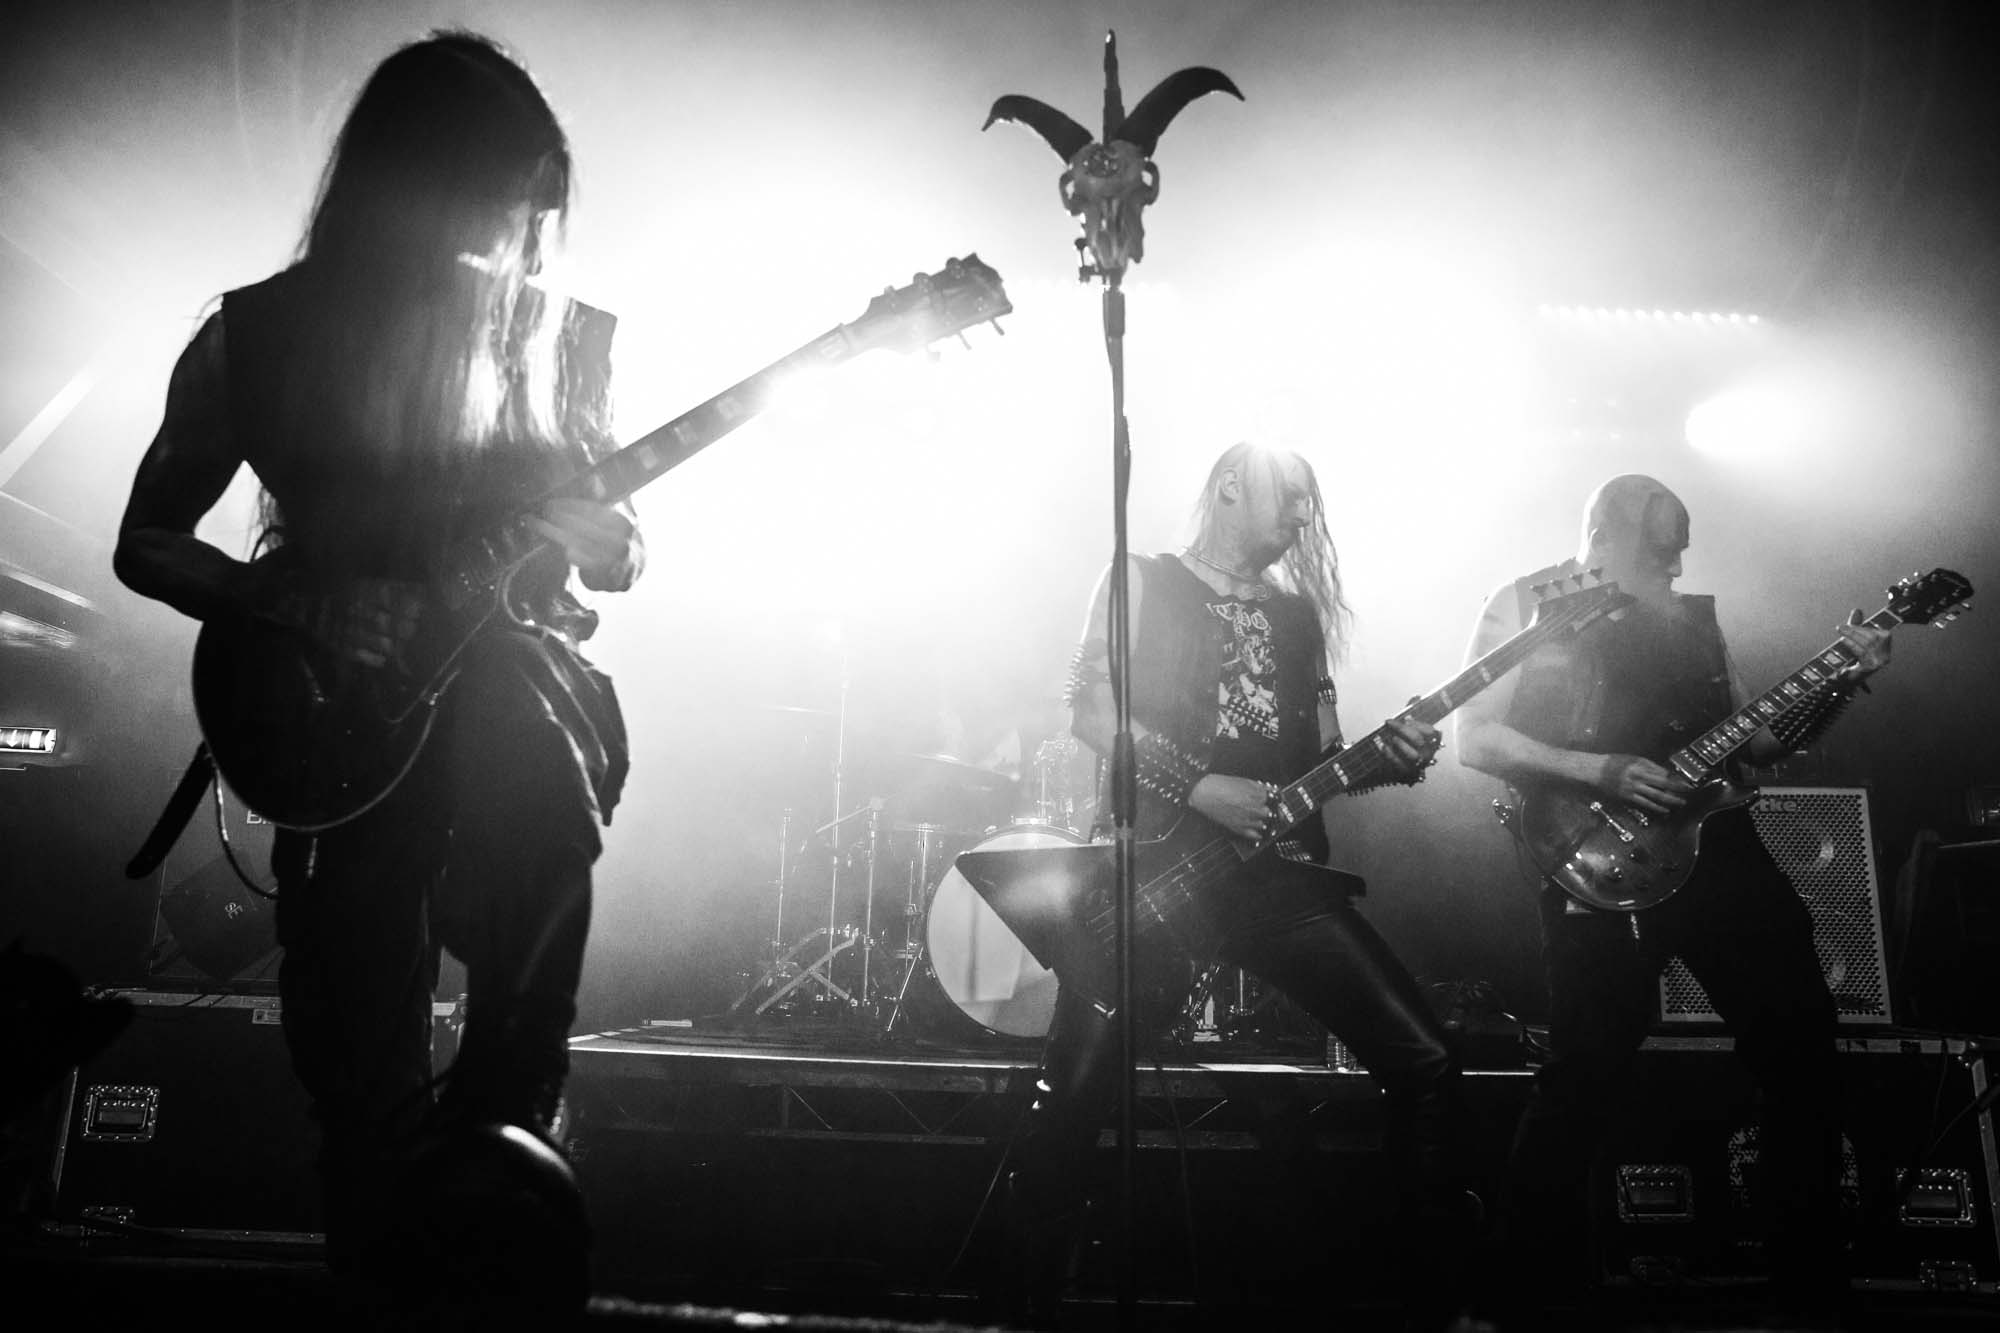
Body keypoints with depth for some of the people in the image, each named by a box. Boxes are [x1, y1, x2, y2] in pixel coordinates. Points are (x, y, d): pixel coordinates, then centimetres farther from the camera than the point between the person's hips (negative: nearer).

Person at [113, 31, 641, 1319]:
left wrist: (601, 541, -11)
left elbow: (615, 553, 13)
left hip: (518, 667, 1)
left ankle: (502, 1117, -14)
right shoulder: (260, 338, 1)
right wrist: (297, 608, -11)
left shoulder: (566, 336, 5)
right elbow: (147, 544, 7)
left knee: (528, 744, -32)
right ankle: (390, 1245, 17)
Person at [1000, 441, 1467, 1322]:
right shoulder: (1141, 581, 8)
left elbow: (1321, 753, 20)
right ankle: (1033, 1300, 7)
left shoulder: (1300, 611, 22)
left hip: (1280, 867, 5)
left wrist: (1392, 756, -1)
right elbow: (1089, 709, -4)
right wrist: (1199, 785, -14)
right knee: (1075, 1090, -11)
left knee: (1424, 1060, -3)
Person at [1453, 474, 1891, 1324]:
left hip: (1716, 842, 6)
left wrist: (1840, 686, 5)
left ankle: (1812, 1277, 21)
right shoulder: (1526, 605, 2)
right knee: (1588, 1070, -9)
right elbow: (1475, 737, -7)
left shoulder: (1689, 613, 18)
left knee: (1800, 1039, 6)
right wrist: (1602, 771, -16)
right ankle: (1529, 1285, 6)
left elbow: (1749, 738, 20)